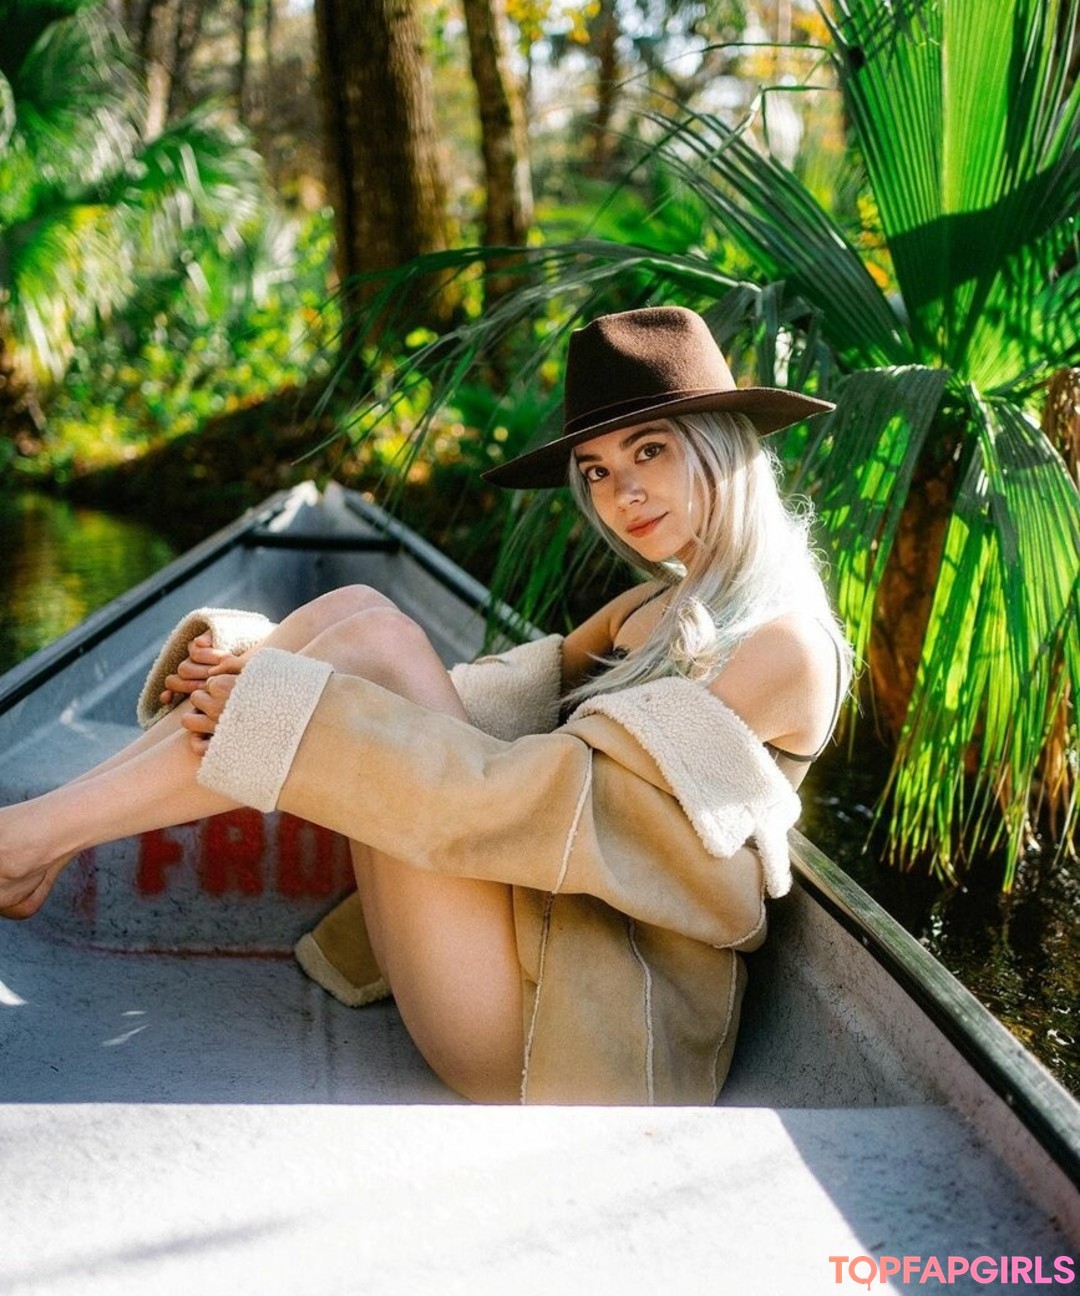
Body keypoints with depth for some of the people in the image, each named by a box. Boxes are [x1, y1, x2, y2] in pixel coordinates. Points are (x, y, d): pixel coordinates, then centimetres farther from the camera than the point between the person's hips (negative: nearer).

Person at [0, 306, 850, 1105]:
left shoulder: (784, 646, -11)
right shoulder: (656, 607, 17)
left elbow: (552, 798, -20)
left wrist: (284, 705, -21)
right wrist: (265, 677, -5)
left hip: (561, 1012, -8)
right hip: (534, 927, 8)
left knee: (375, 643, -19)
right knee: (355, 613, -5)